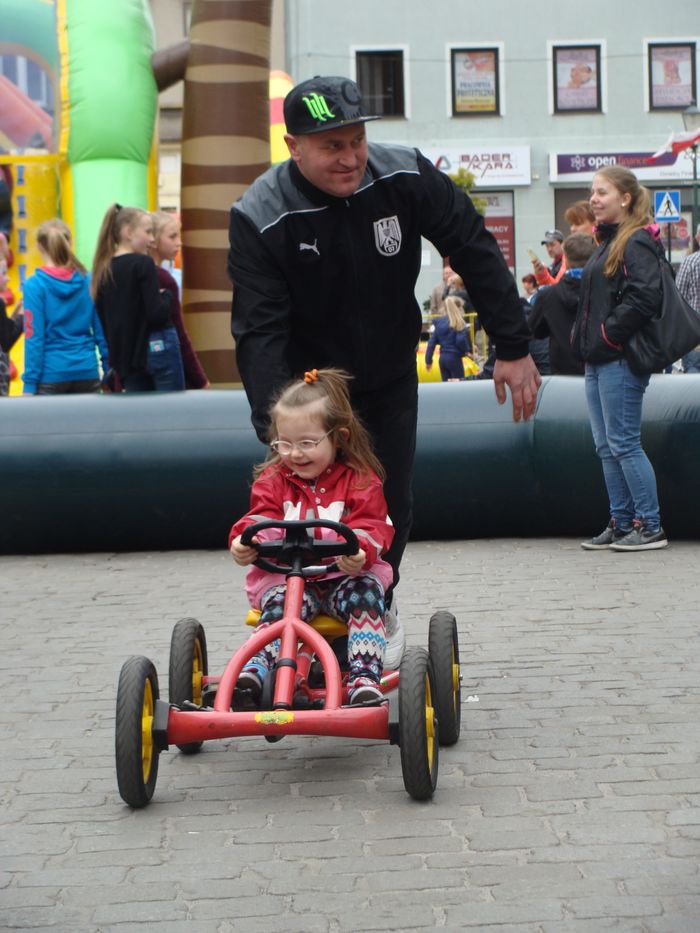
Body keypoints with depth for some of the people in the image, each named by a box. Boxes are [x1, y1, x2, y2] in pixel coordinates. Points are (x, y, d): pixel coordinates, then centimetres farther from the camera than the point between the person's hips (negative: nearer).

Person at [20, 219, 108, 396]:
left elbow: (34, 338, -10)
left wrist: (30, 383, -7)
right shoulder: (89, 281, 2)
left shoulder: (34, 285, -7)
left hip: (51, 375, -3)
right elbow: (102, 333, 5)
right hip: (87, 373, 3)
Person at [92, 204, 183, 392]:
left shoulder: (103, 270, 8)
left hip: (126, 356, 6)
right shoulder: (143, 264, -11)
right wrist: (166, 296, 1)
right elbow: (157, 313, -19)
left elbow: (103, 321, 12)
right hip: (158, 347, -6)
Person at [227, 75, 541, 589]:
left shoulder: (405, 176, -16)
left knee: (393, 511, 7)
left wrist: (514, 348, -9)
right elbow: (260, 331, -25)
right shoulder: (259, 218, -22)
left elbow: (477, 253, -7)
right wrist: (276, 428, -35)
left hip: (391, 381, 3)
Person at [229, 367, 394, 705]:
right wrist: (243, 540, -24)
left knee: (365, 592, -32)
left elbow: (371, 526, -7)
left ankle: (364, 678, -42)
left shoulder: (360, 479, 3)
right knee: (279, 604, -31)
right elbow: (260, 517, 1)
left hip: (344, 574, -1)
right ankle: (253, 671, -49)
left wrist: (360, 552, -31)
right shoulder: (273, 479, 11)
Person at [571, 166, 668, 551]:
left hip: (621, 360, -10)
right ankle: (621, 523, 16)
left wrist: (609, 334, -17)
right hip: (597, 361, 10)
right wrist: (582, 338, 12)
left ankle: (650, 526, -1)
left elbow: (645, 297, -22)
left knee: (623, 443, -7)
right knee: (606, 447, 10)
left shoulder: (637, 242, -11)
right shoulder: (606, 242, 19)